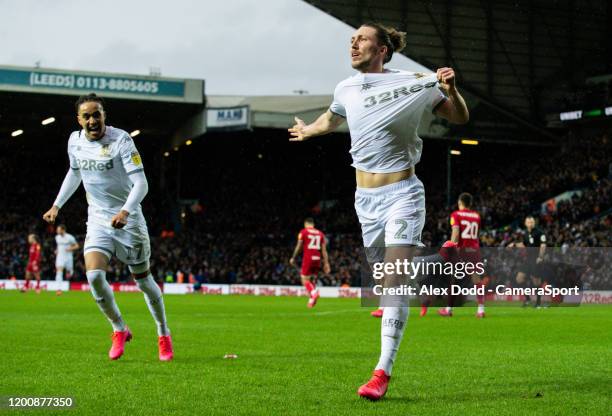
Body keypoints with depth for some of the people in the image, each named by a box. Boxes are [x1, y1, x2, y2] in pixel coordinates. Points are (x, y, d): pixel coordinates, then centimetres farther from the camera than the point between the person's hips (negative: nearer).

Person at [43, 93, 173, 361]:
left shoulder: (120, 140, -17)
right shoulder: (75, 141, 0)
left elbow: (141, 183, -22)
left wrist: (125, 211, -37)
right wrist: (57, 205, 19)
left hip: (128, 220, -4)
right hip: (98, 220, 4)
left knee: (143, 279, 5)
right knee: (94, 276, -17)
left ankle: (163, 335, 26)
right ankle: (119, 329, 5)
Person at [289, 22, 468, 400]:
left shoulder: (414, 83, -6)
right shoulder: (346, 89, 6)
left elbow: (460, 118, 3)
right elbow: (331, 119, 31)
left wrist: (451, 90, -16)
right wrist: (307, 130, 47)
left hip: (402, 194, -5)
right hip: (366, 198, 5)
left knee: (394, 280, -17)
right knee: (383, 280, 5)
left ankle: (383, 371, -19)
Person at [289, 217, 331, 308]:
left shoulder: (303, 232, 2)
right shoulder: (320, 233, 13)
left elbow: (298, 246, 0)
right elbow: (324, 250, 10)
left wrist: (293, 258, 10)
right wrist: (326, 263, 10)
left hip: (308, 258, -4)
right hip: (317, 259, 4)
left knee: (305, 279, -2)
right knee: (313, 280, 13)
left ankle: (313, 293, -27)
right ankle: (311, 300, 6)